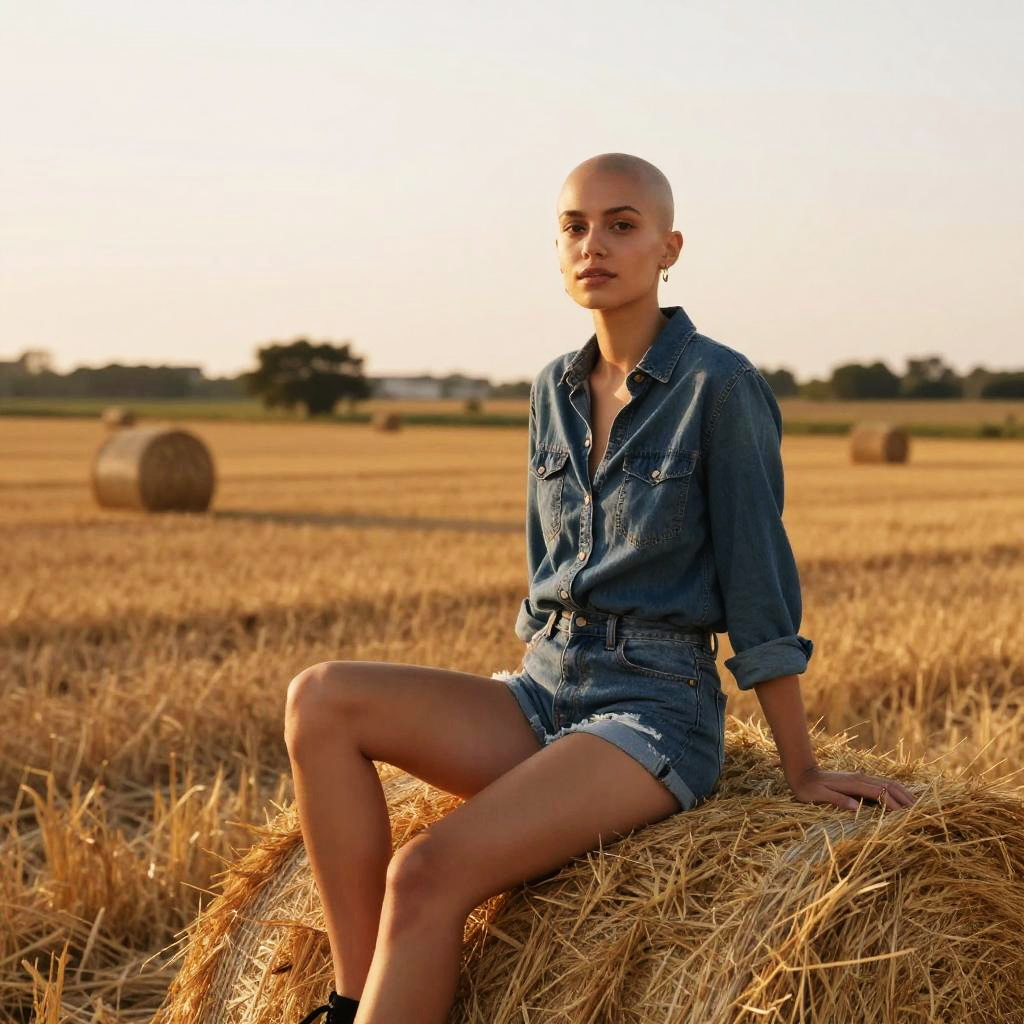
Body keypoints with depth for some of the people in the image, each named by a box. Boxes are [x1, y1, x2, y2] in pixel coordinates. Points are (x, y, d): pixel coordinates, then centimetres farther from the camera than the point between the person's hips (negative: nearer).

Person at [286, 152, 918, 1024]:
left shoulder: (720, 385, -9)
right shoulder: (555, 389, 11)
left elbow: (759, 583, -8)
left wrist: (801, 770, -6)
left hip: (658, 711, -7)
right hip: (544, 695, 7)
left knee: (428, 871, -28)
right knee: (321, 699, -18)